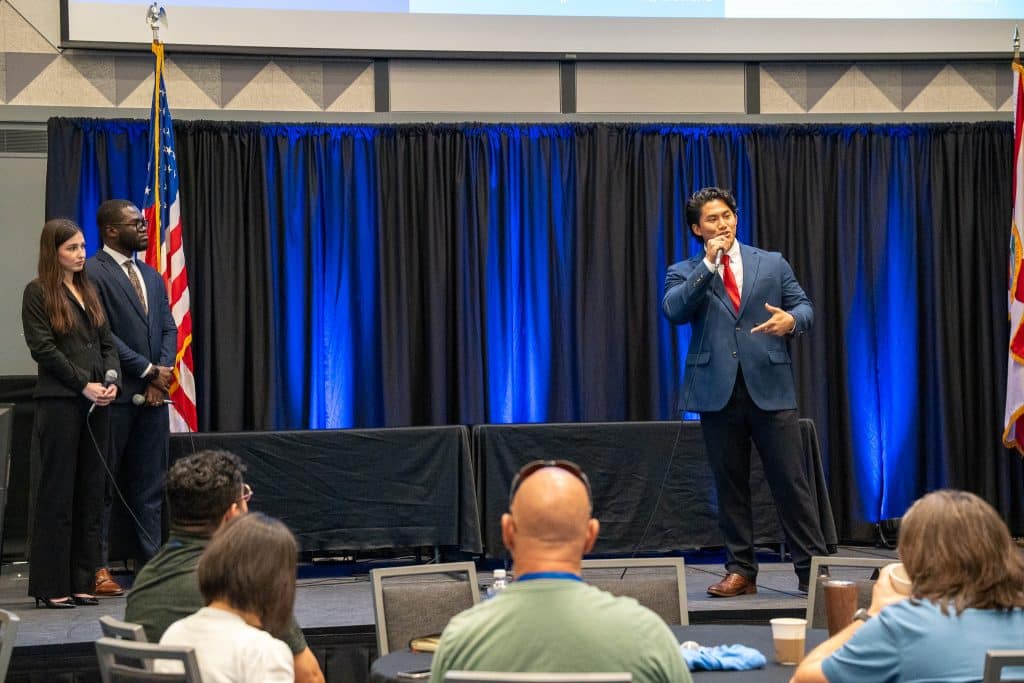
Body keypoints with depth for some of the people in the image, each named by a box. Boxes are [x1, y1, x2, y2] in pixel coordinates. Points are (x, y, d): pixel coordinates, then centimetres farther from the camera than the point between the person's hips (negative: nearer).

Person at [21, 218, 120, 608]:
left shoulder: (88, 291, 17)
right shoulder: (38, 293, -2)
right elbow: (43, 348, -9)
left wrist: (112, 380, -2)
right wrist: (84, 384, -13)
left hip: (96, 403, 6)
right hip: (59, 402, -6)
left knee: (91, 493, 6)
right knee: (57, 493, -3)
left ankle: (82, 582, 11)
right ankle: (51, 587, 2)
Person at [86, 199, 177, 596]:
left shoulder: (152, 276, 19)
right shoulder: (92, 273, -6)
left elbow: (168, 328, 15)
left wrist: (162, 375, -2)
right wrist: (148, 370, -11)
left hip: (153, 394, 7)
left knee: (150, 485, 7)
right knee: (103, 484, -2)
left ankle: (150, 561, 11)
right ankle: (98, 568, 2)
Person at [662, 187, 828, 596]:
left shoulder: (772, 263, 13)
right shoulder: (684, 274, 9)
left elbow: (804, 306, 10)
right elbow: (673, 311, -10)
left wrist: (792, 320, -14)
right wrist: (708, 264, -12)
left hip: (770, 387, 0)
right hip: (718, 392, 0)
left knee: (790, 481, -2)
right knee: (730, 485, 6)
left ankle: (812, 569, 4)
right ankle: (740, 571, 15)